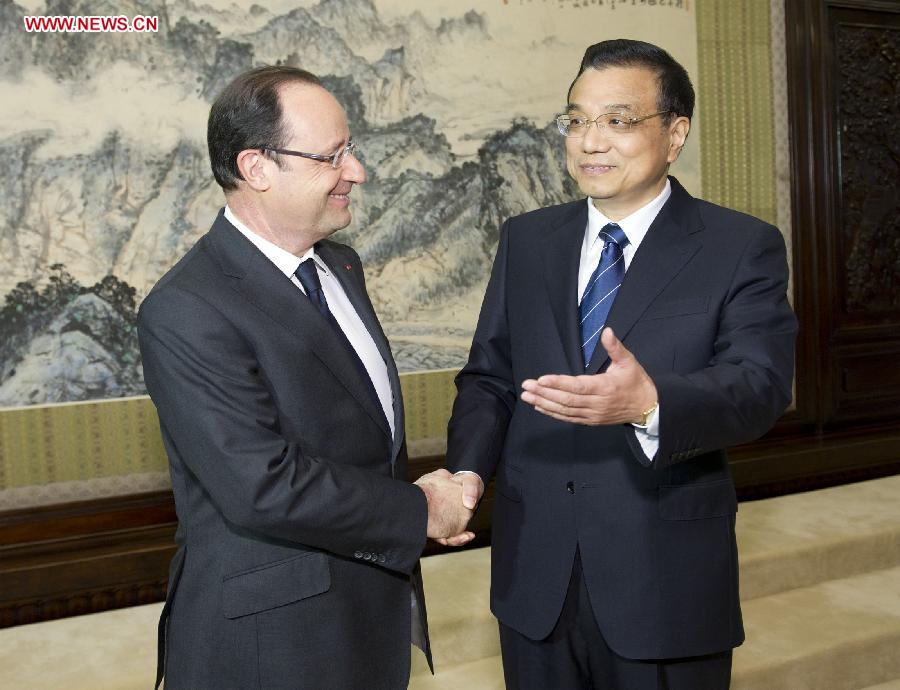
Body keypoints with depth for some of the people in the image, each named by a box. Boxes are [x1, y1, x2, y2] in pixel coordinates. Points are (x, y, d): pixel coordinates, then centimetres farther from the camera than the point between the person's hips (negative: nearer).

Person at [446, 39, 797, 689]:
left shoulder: (744, 247, -5)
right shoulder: (526, 239, 6)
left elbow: (761, 384, -17)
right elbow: (488, 374, 6)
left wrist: (649, 403, -37)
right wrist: (469, 470, -12)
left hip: (666, 585, -3)